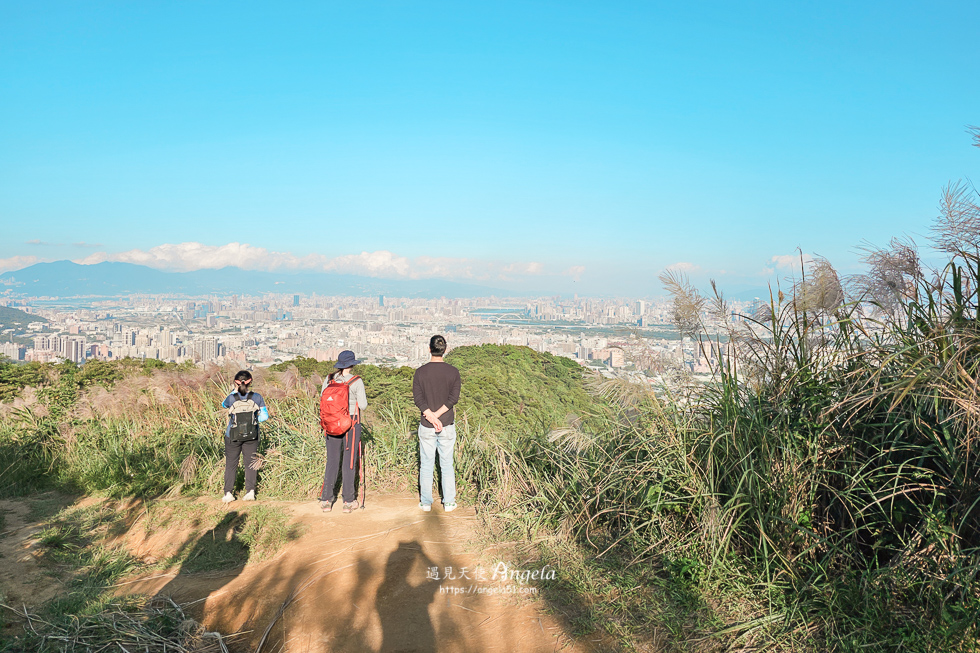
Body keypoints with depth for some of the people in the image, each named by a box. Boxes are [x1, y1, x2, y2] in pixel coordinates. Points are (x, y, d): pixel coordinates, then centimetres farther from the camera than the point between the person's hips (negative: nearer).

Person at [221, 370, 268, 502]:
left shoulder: (231, 399, -13)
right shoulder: (257, 398, -10)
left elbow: (224, 404, 12)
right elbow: (264, 416, -6)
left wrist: (235, 391, 6)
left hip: (233, 437, -1)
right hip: (251, 437, 1)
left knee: (231, 464, 9)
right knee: (250, 463, 11)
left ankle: (228, 493, 10)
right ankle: (250, 491, 9)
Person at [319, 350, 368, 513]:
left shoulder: (328, 380, 1)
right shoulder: (356, 382, -11)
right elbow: (363, 405, -9)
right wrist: (364, 398, 11)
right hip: (351, 423, -3)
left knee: (332, 462, 10)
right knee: (349, 462, 6)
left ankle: (326, 501, 12)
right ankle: (349, 501, 12)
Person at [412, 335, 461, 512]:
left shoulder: (421, 372, -5)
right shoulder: (453, 372, -4)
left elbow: (418, 398, -10)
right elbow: (454, 398, -11)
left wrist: (431, 416, -13)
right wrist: (437, 415, -13)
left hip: (426, 426, 0)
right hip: (447, 425, 0)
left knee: (426, 465, 10)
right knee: (447, 465, 11)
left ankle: (426, 502, 18)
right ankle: (449, 502, 16)